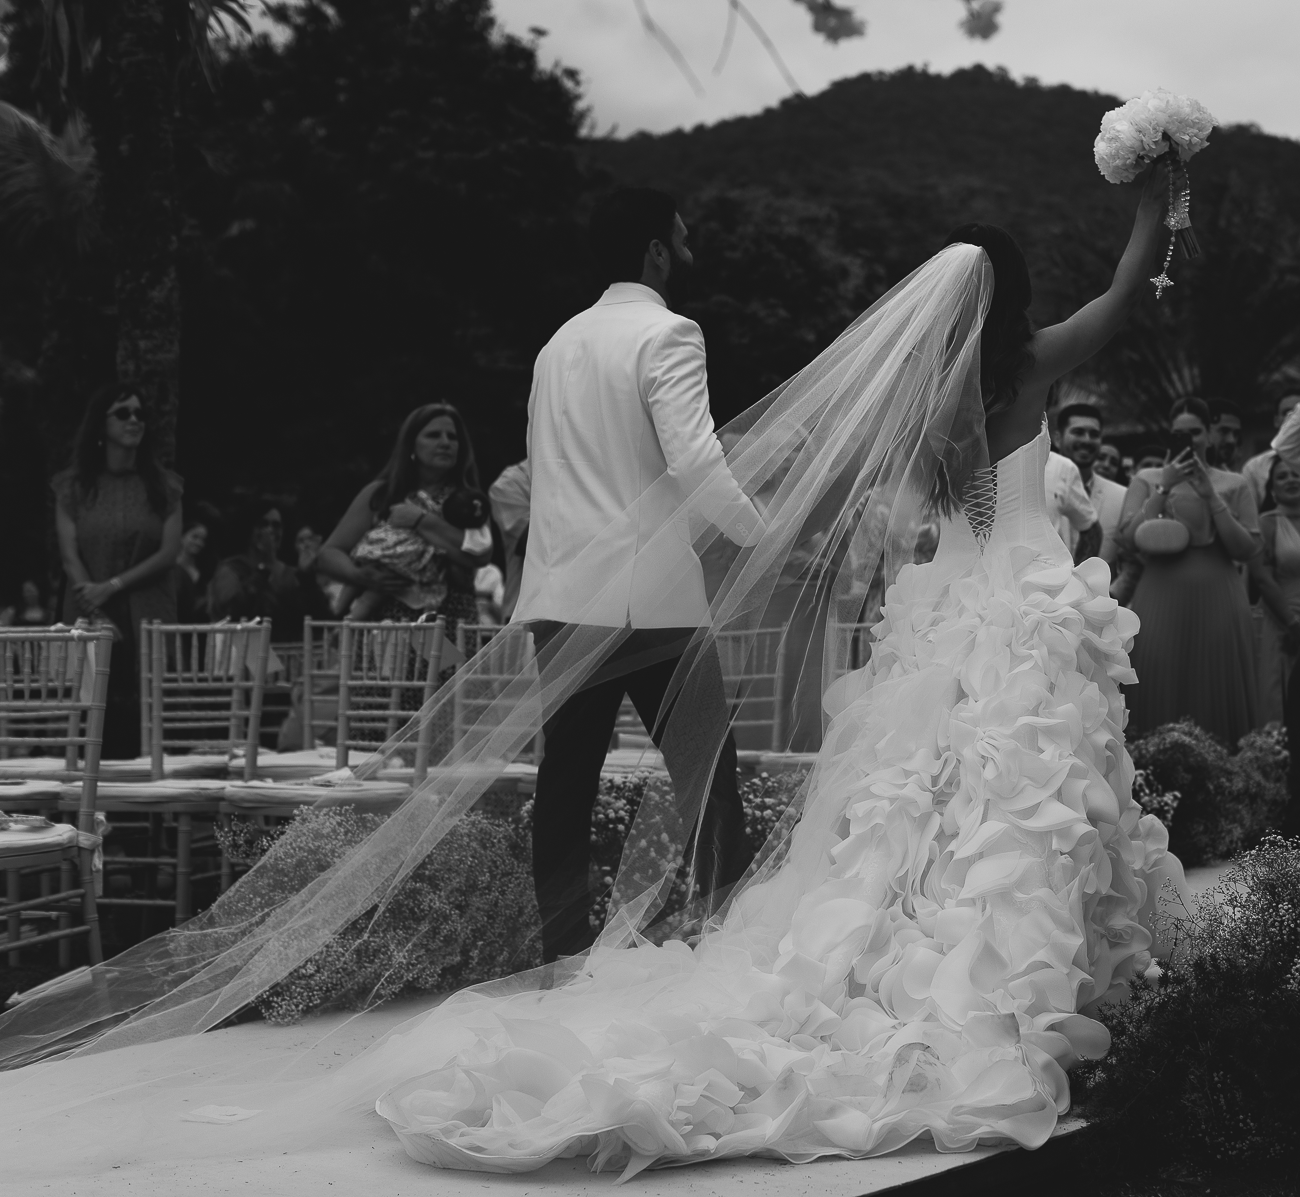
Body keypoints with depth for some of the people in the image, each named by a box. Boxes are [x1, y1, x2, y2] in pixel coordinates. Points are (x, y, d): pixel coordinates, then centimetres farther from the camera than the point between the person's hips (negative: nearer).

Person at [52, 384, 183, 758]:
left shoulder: (164, 484, 7)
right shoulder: (73, 485, 5)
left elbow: (169, 553, -2)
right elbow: (70, 557, -2)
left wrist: (112, 586, -12)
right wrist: (98, 615, -13)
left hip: (149, 621, 0)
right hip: (90, 619, 0)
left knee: (146, 722, -7)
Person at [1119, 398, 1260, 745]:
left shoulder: (1234, 484, 9)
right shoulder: (1147, 480, 9)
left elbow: (1248, 548, -1)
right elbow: (1130, 538, -4)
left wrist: (1211, 497, -7)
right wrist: (1163, 488, -9)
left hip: (1217, 602, 0)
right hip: (1161, 602, 0)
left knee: (1218, 700, 2)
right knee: (1160, 699, -1)